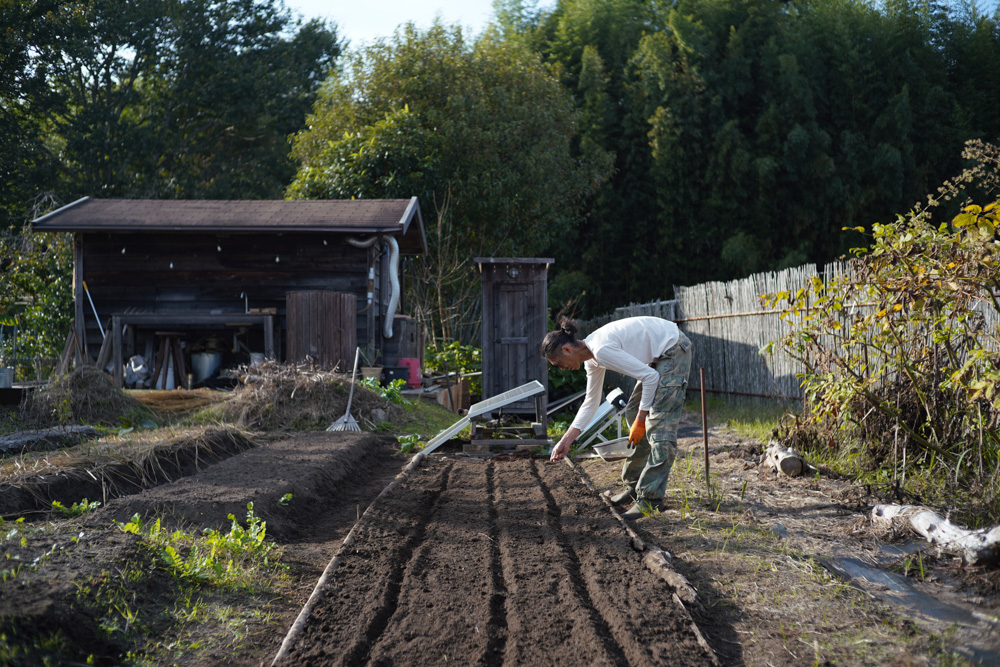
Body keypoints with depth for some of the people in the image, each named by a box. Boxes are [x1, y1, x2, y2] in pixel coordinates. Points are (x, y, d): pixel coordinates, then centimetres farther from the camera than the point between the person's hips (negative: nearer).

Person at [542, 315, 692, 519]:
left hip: (673, 351, -10)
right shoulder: (592, 358, 4)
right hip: (658, 355, 10)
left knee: (659, 425, -14)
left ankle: (649, 498, -14)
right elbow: (590, 403, 15)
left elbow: (650, 377, -23)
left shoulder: (601, 350, -25)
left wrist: (640, 420, -15)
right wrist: (566, 441, 12)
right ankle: (634, 485, 21)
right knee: (633, 413, 14)